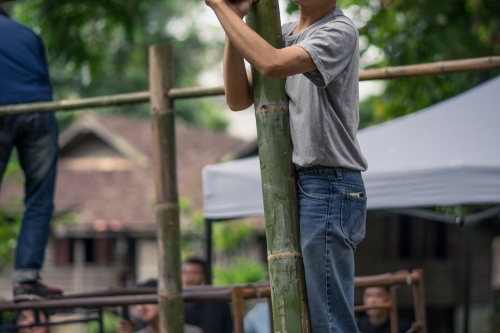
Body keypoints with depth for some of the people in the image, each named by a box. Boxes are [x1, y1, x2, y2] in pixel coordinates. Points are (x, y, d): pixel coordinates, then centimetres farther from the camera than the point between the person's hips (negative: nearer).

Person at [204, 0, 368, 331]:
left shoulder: (339, 31, -9)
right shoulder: (282, 35, 15)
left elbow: (272, 64, -24)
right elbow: (239, 99, 7)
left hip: (326, 189, -9)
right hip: (292, 186, 9)